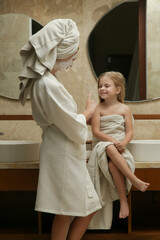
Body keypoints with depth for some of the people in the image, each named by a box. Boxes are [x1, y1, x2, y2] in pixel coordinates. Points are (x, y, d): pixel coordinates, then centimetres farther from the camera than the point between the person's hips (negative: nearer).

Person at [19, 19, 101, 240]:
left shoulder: (42, 80, 9)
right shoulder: (49, 85, -23)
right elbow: (75, 128, -17)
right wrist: (88, 111, 1)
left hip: (67, 155, 10)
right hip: (63, 156, -10)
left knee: (89, 208, 16)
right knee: (66, 214, 4)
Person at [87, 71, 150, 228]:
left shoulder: (124, 109, 6)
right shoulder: (98, 109, 4)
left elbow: (130, 132, 2)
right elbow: (96, 131, -4)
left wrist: (123, 143, -20)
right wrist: (112, 140, -18)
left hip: (119, 146, 0)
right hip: (102, 144, 0)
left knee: (112, 163, -34)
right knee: (110, 149, -38)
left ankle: (123, 199, -28)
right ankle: (135, 180, -37)